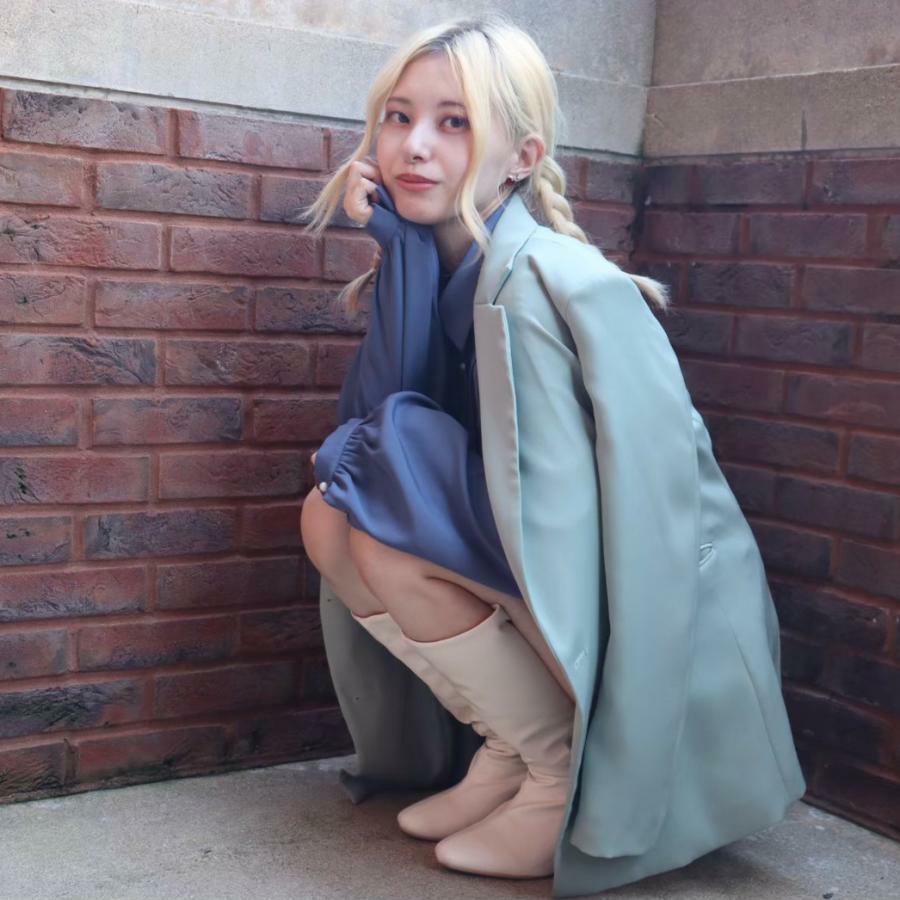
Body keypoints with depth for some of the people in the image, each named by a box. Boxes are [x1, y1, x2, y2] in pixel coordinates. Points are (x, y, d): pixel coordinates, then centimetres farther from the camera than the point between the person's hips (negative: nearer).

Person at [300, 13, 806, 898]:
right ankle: (506, 747, 7)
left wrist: (383, 451, -16)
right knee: (330, 513, -2)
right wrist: (393, 243, -13)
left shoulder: (549, 284, -23)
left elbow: (552, 505, -25)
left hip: (652, 619, -8)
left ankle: (562, 776, -4)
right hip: (533, 573, 8)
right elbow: (380, 408, -8)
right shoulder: (430, 258, 2)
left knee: (387, 539, -22)